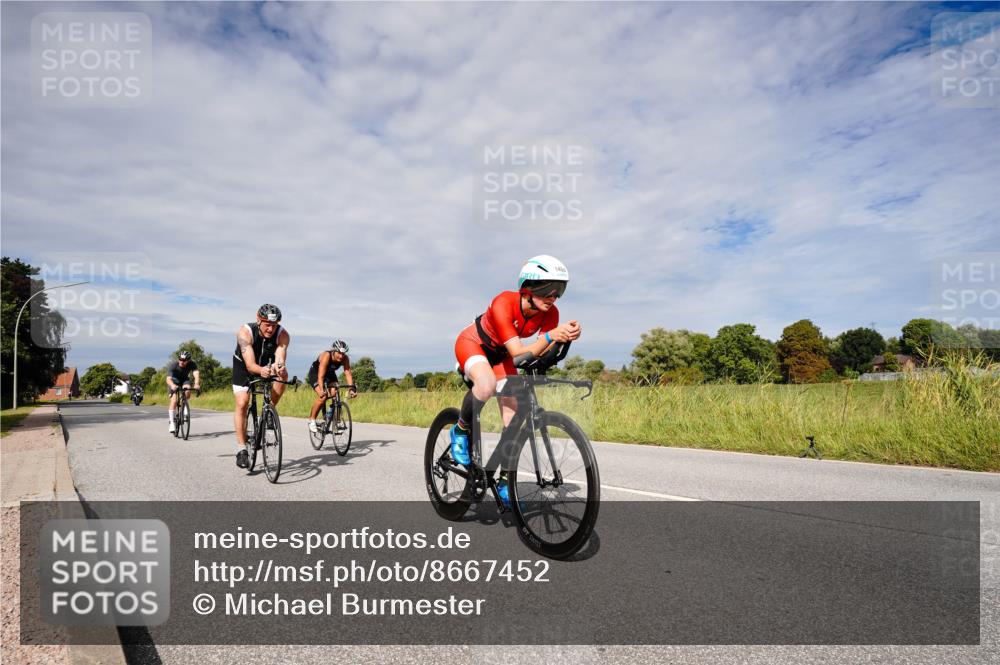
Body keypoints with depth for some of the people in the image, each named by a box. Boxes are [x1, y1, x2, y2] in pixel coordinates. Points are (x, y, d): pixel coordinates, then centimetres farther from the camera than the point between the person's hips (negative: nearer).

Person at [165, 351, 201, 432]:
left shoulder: (192, 364, -28)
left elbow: (196, 374, -43)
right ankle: (172, 423, -7)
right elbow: (168, 379, -42)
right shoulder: (173, 365, -32)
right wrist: (172, 385, -65)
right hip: (174, 381, -2)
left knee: (187, 391, -30)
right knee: (174, 401, -17)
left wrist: (197, 384, -63)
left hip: (184, 380, 2)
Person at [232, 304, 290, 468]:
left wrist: (278, 367, -66)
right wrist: (261, 371, -65)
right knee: (242, 403, -15)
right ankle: (241, 449, -6)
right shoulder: (245, 332, -34)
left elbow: (280, 358, -42)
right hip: (243, 366, -2)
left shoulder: (282, 334, -29)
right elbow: (250, 364, -43)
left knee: (283, 375, -29)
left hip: (267, 365, 2)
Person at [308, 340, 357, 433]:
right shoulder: (326, 356, -37)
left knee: (335, 395, -18)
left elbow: (348, 373, -29)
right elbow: (321, 376, -43)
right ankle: (312, 420, -5)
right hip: (315, 373, -4)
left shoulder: (345, 359, -25)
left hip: (330, 374, 4)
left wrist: (352, 388, -42)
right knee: (323, 396, -23)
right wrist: (322, 390, -55)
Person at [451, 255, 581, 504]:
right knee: (487, 384, -39)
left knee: (514, 418, -4)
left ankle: (505, 483, 13)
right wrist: (550, 336, -57)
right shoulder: (503, 304, -38)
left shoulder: (550, 313, -21)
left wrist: (566, 338, -46)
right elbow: (518, 354, -43)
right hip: (472, 343, -5)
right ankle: (461, 430, -9)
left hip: (500, 354, 5)